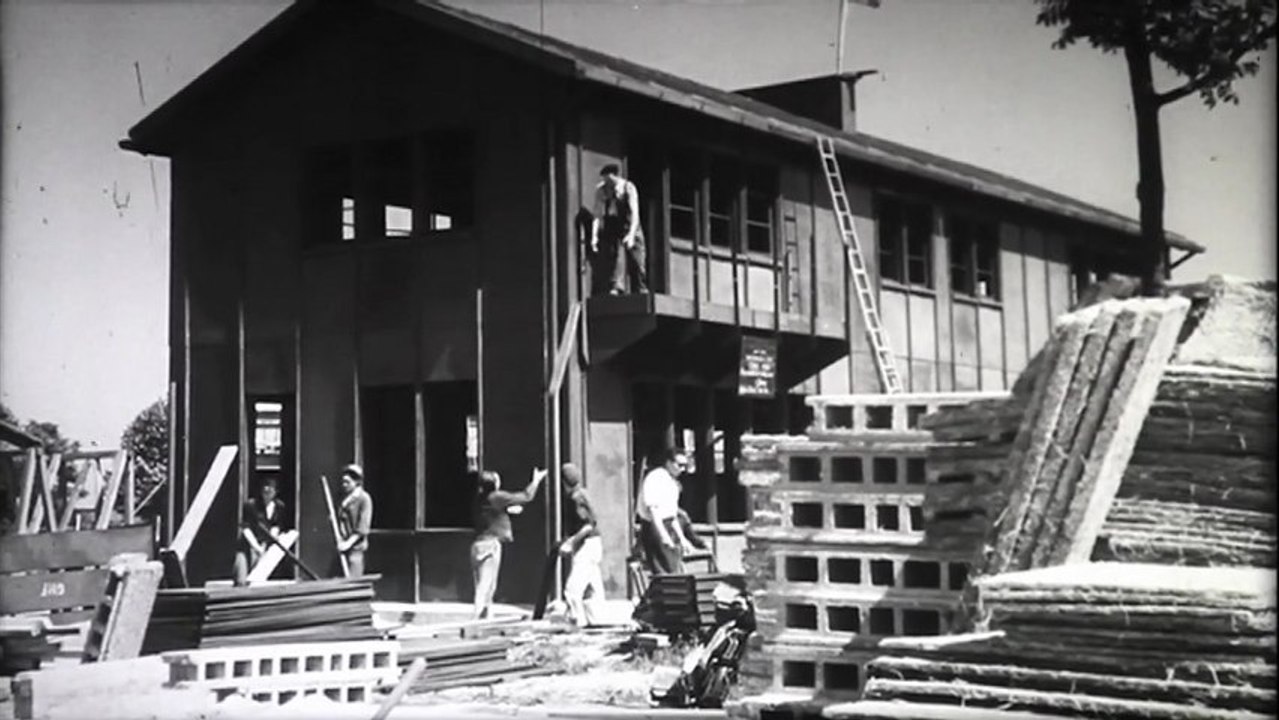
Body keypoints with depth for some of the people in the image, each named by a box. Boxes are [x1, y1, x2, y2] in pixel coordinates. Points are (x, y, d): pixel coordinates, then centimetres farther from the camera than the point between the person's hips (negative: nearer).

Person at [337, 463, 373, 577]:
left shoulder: (364, 498, -6)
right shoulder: (345, 498, 16)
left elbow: (363, 527, -13)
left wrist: (349, 542, -19)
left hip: (355, 546, -7)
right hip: (344, 545, 7)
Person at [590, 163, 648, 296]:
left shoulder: (628, 187, -10)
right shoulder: (601, 190, -5)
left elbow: (634, 213, -16)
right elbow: (598, 214, -6)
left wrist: (631, 234, -29)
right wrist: (594, 235, -18)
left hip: (630, 227, -1)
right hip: (612, 229, 1)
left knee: (637, 264, -2)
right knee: (616, 260, -14)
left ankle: (641, 292, 6)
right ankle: (615, 288, -18)